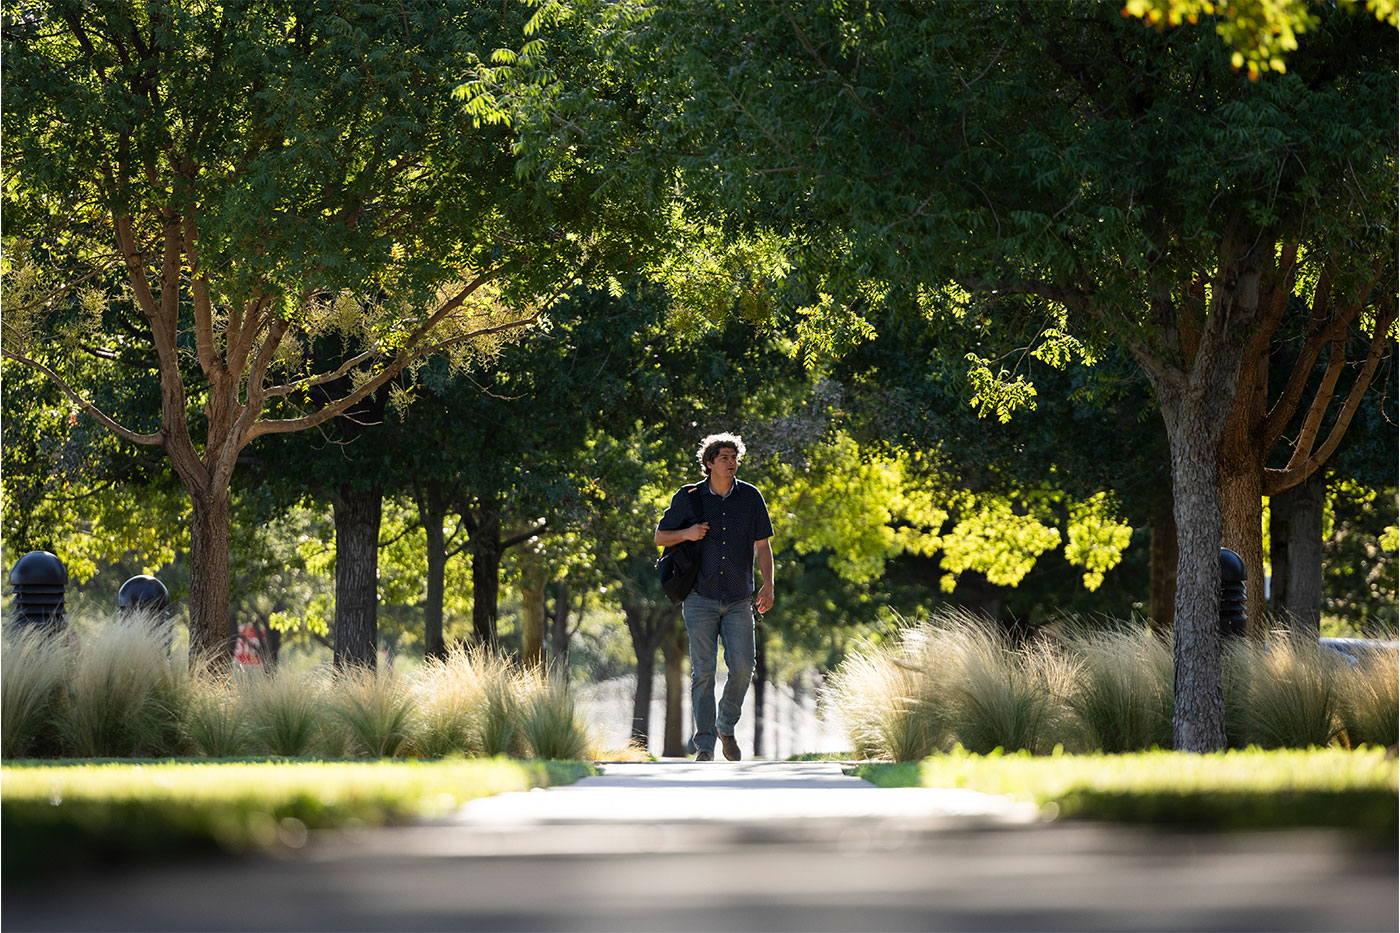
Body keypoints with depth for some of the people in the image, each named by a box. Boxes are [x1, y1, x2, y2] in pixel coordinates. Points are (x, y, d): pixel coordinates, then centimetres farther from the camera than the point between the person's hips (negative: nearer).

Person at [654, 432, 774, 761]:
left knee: (743, 666, -8)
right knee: (703, 671, -6)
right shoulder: (688, 497, 1)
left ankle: (727, 727, 16)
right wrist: (686, 533, -12)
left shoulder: (750, 497, 5)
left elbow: (762, 546, 7)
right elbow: (660, 537, 9)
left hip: (738, 600, 2)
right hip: (700, 597, -1)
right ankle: (704, 745, -3)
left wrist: (768, 586, -5)